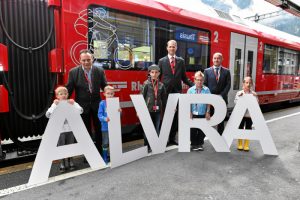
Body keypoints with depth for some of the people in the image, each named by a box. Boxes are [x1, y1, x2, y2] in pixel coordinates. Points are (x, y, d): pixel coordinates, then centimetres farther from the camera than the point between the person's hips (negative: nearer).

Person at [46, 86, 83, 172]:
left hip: (70, 129, 1)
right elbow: (48, 115, -14)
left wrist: (74, 103, -21)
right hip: (60, 130, -1)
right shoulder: (55, 105, -1)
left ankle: (70, 162, 29)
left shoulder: (71, 103, 1)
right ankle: (62, 164, 22)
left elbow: (80, 111, -10)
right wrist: (54, 105, -21)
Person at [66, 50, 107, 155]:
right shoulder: (73, 72, -5)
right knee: (86, 131, 12)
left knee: (99, 130, 10)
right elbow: (69, 89, -4)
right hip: (82, 106, -1)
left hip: (97, 105, 1)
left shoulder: (100, 71, -2)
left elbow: (105, 87, 0)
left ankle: (100, 151, 26)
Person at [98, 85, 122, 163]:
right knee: (105, 143, 7)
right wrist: (105, 119, -30)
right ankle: (105, 158, 21)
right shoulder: (102, 103, -8)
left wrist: (120, 111, -20)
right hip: (105, 127, -3)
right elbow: (99, 115, -12)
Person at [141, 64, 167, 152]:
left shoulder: (161, 85, 6)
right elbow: (141, 97, -5)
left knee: (157, 128, 12)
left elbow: (164, 99, 12)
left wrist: (164, 109, 12)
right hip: (148, 110, -3)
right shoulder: (146, 84, -4)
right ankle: (147, 146, 19)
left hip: (157, 110, 3)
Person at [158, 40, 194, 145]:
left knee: (176, 116, 6)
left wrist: (194, 85, 0)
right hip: (166, 92, -2)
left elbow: (184, 77, 11)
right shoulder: (162, 61, 6)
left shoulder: (181, 61, 11)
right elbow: (158, 76, 5)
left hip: (177, 91, 2)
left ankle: (172, 138, 18)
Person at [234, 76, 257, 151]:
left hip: (250, 115, 1)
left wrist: (255, 97, -16)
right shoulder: (239, 93, -1)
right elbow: (236, 102, -7)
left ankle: (246, 145, 19)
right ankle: (240, 144, 21)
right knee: (240, 129, 8)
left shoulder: (253, 94, 3)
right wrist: (240, 97, -22)